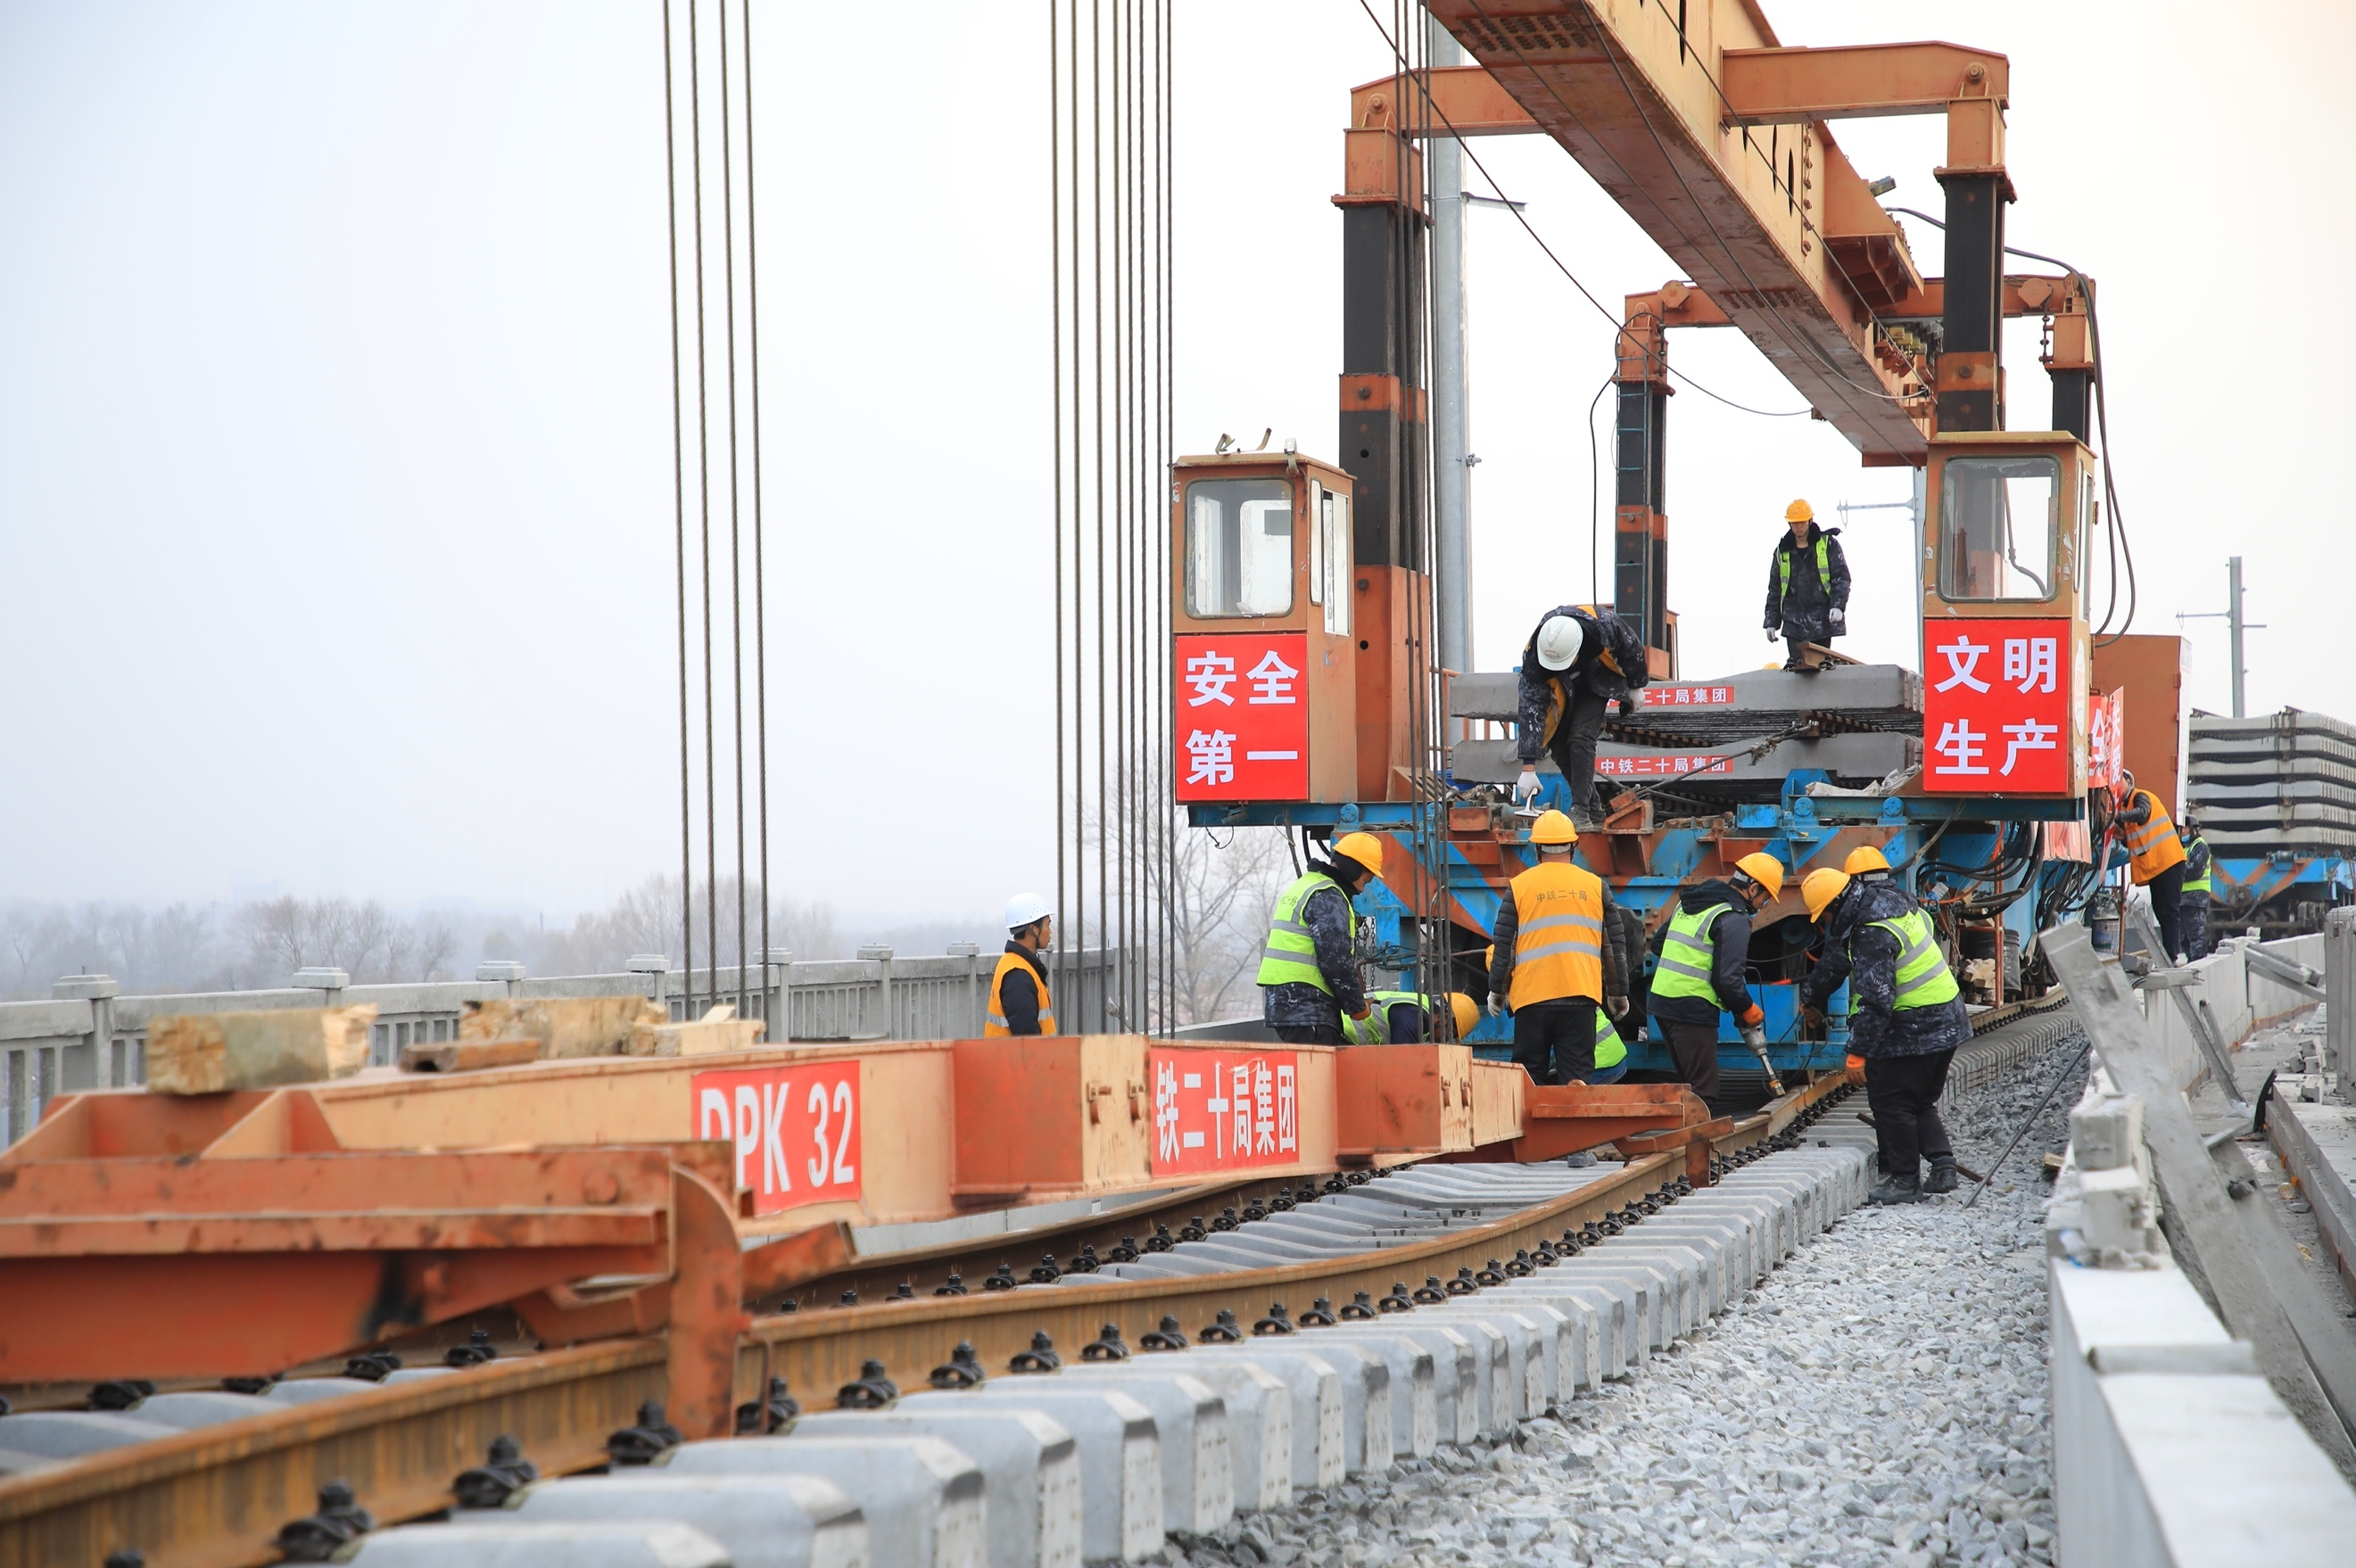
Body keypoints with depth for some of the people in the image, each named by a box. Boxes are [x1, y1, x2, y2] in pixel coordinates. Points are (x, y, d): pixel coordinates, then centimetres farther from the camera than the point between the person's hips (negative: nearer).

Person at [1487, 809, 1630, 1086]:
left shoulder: (1519, 887, 1)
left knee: (1529, 1081, 7)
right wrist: (1619, 992, 20)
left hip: (1531, 1000, -1)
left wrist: (1497, 990, 15)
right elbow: (1615, 946, 10)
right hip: (1581, 997, 1)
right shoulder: (1596, 886, 7)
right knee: (1579, 1078, 0)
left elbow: (1504, 946, 3)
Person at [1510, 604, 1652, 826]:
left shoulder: (1603, 625, -38)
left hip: (1598, 681, -2)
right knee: (1561, 750, -4)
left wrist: (1636, 686, 2)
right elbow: (1530, 706, -34)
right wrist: (1528, 768, -35)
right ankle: (1594, 812, 10)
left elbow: (1632, 648, -15)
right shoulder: (1533, 655, -36)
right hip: (1562, 689, 2)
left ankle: (1580, 811, -25)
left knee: (1580, 739, -22)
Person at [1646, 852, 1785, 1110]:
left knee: (1690, 1084, 17)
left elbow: (1660, 942, 25)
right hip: (1693, 1008, -9)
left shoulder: (1688, 902, 16)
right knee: (1703, 1095, -8)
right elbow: (1728, 979, -17)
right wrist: (1750, 1013, -2)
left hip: (1661, 999, 9)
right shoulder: (1734, 919, -12)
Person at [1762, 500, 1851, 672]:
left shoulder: (1828, 544, 4)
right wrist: (1772, 622, 14)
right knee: (1796, 666, -8)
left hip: (1822, 619, -3)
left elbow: (1842, 577, 0)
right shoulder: (1783, 551, 14)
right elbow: (1775, 588, 18)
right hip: (1794, 622, 3)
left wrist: (1838, 606, -15)